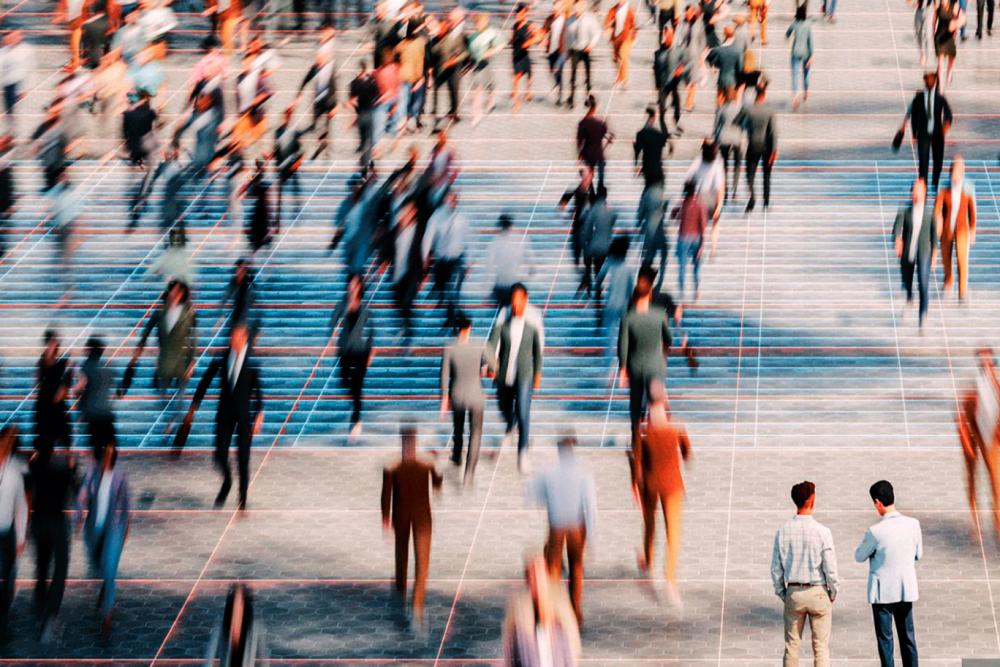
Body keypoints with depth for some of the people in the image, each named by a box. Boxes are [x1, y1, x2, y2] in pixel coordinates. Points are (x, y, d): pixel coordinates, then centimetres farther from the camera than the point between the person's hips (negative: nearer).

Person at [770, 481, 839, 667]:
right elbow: (830, 568, -10)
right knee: (821, 647, 3)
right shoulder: (822, 532, -13)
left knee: (792, 645, 9)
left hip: (793, 593, 3)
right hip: (818, 592, -3)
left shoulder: (783, 531, -4)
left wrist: (782, 593, 13)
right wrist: (833, 593, 5)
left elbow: (776, 568, 0)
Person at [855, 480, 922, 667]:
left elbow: (859, 557, -4)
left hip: (882, 592, -4)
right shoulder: (913, 524, -9)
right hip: (906, 589, 4)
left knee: (885, 638, 7)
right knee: (907, 637, 14)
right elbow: (918, 554, 5)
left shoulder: (875, 532, -21)